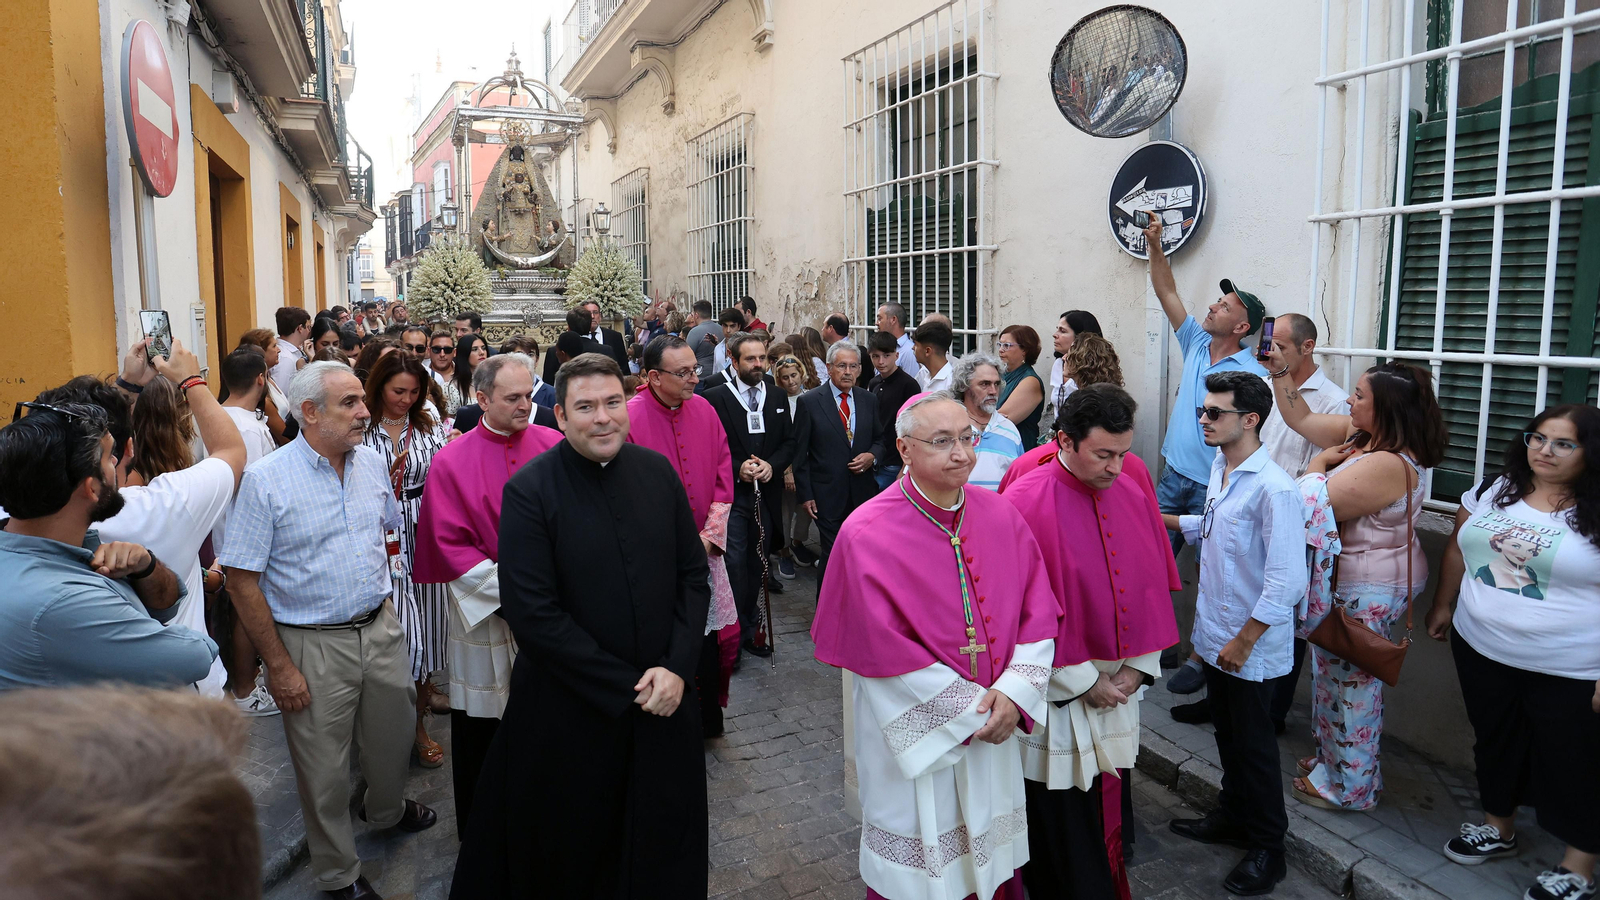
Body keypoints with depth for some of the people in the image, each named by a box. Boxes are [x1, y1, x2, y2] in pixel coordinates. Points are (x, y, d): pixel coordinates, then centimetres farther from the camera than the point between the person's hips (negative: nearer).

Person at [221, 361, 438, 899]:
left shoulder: (371, 463, 0)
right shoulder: (266, 481, -17)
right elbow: (242, 580, -14)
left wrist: (380, 599, 13)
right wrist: (278, 665, -14)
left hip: (380, 629, 5)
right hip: (314, 645, -5)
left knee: (394, 734, 22)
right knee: (325, 768, 11)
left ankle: (386, 809, 53)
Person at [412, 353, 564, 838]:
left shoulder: (553, 446, -1)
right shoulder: (451, 462, -6)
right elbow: (451, 544, -8)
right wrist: (510, 589, -15)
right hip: (484, 611, -1)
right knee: (479, 726, 12)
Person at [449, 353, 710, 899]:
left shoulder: (658, 471, -1)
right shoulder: (529, 491, -14)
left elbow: (694, 574, 3)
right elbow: (531, 613, -17)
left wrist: (677, 668, -10)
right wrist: (624, 686, -16)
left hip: (664, 695, 4)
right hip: (572, 709, -3)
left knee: (665, 855, 19)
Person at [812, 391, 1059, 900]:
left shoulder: (1002, 518, -2)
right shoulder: (867, 535, -17)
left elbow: (1038, 611, -2)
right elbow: (885, 648, -18)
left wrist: (1012, 693, -15)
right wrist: (970, 710, -16)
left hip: (994, 725, 4)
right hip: (916, 737, -4)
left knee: (994, 857, 20)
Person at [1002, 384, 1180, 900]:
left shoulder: (1133, 497, 0)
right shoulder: (1027, 504, -18)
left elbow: (1151, 586, 7)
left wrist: (1138, 666, -1)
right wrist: (1081, 681, -13)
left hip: (1118, 687, 5)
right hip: (1057, 696, -5)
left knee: (1108, 809, 17)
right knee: (1062, 819, 7)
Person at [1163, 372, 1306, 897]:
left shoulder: (1274, 489, -25)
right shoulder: (1220, 468, 2)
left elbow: (1286, 583, -26)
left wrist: (1243, 641, -21)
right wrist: (1161, 520, 14)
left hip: (1252, 646, -8)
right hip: (1214, 634, 8)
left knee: (1253, 745, 9)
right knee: (1227, 734, 23)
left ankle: (1267, 848, 28)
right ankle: (1232, 817, 43)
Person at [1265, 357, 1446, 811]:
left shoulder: (1388, 465, -29)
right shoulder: (1358, 433, 0)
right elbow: (1301, 417, 13)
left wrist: (1319, 463, -10)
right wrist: (1280, 370, 6)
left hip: (1366, 593, -10)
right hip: (1345, 581, 10)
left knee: (1351, 683, 6)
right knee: (1335, 674, 22)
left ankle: (1349, 786, 24)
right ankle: (1333, 758, 40)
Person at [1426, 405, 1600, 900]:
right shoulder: (1494, 491, 2)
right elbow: (1458, 549, 13)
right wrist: (1443, 605, 14)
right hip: (1483, 651, 5)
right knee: (1496, 742, 20)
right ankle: (1498, 828, 40)